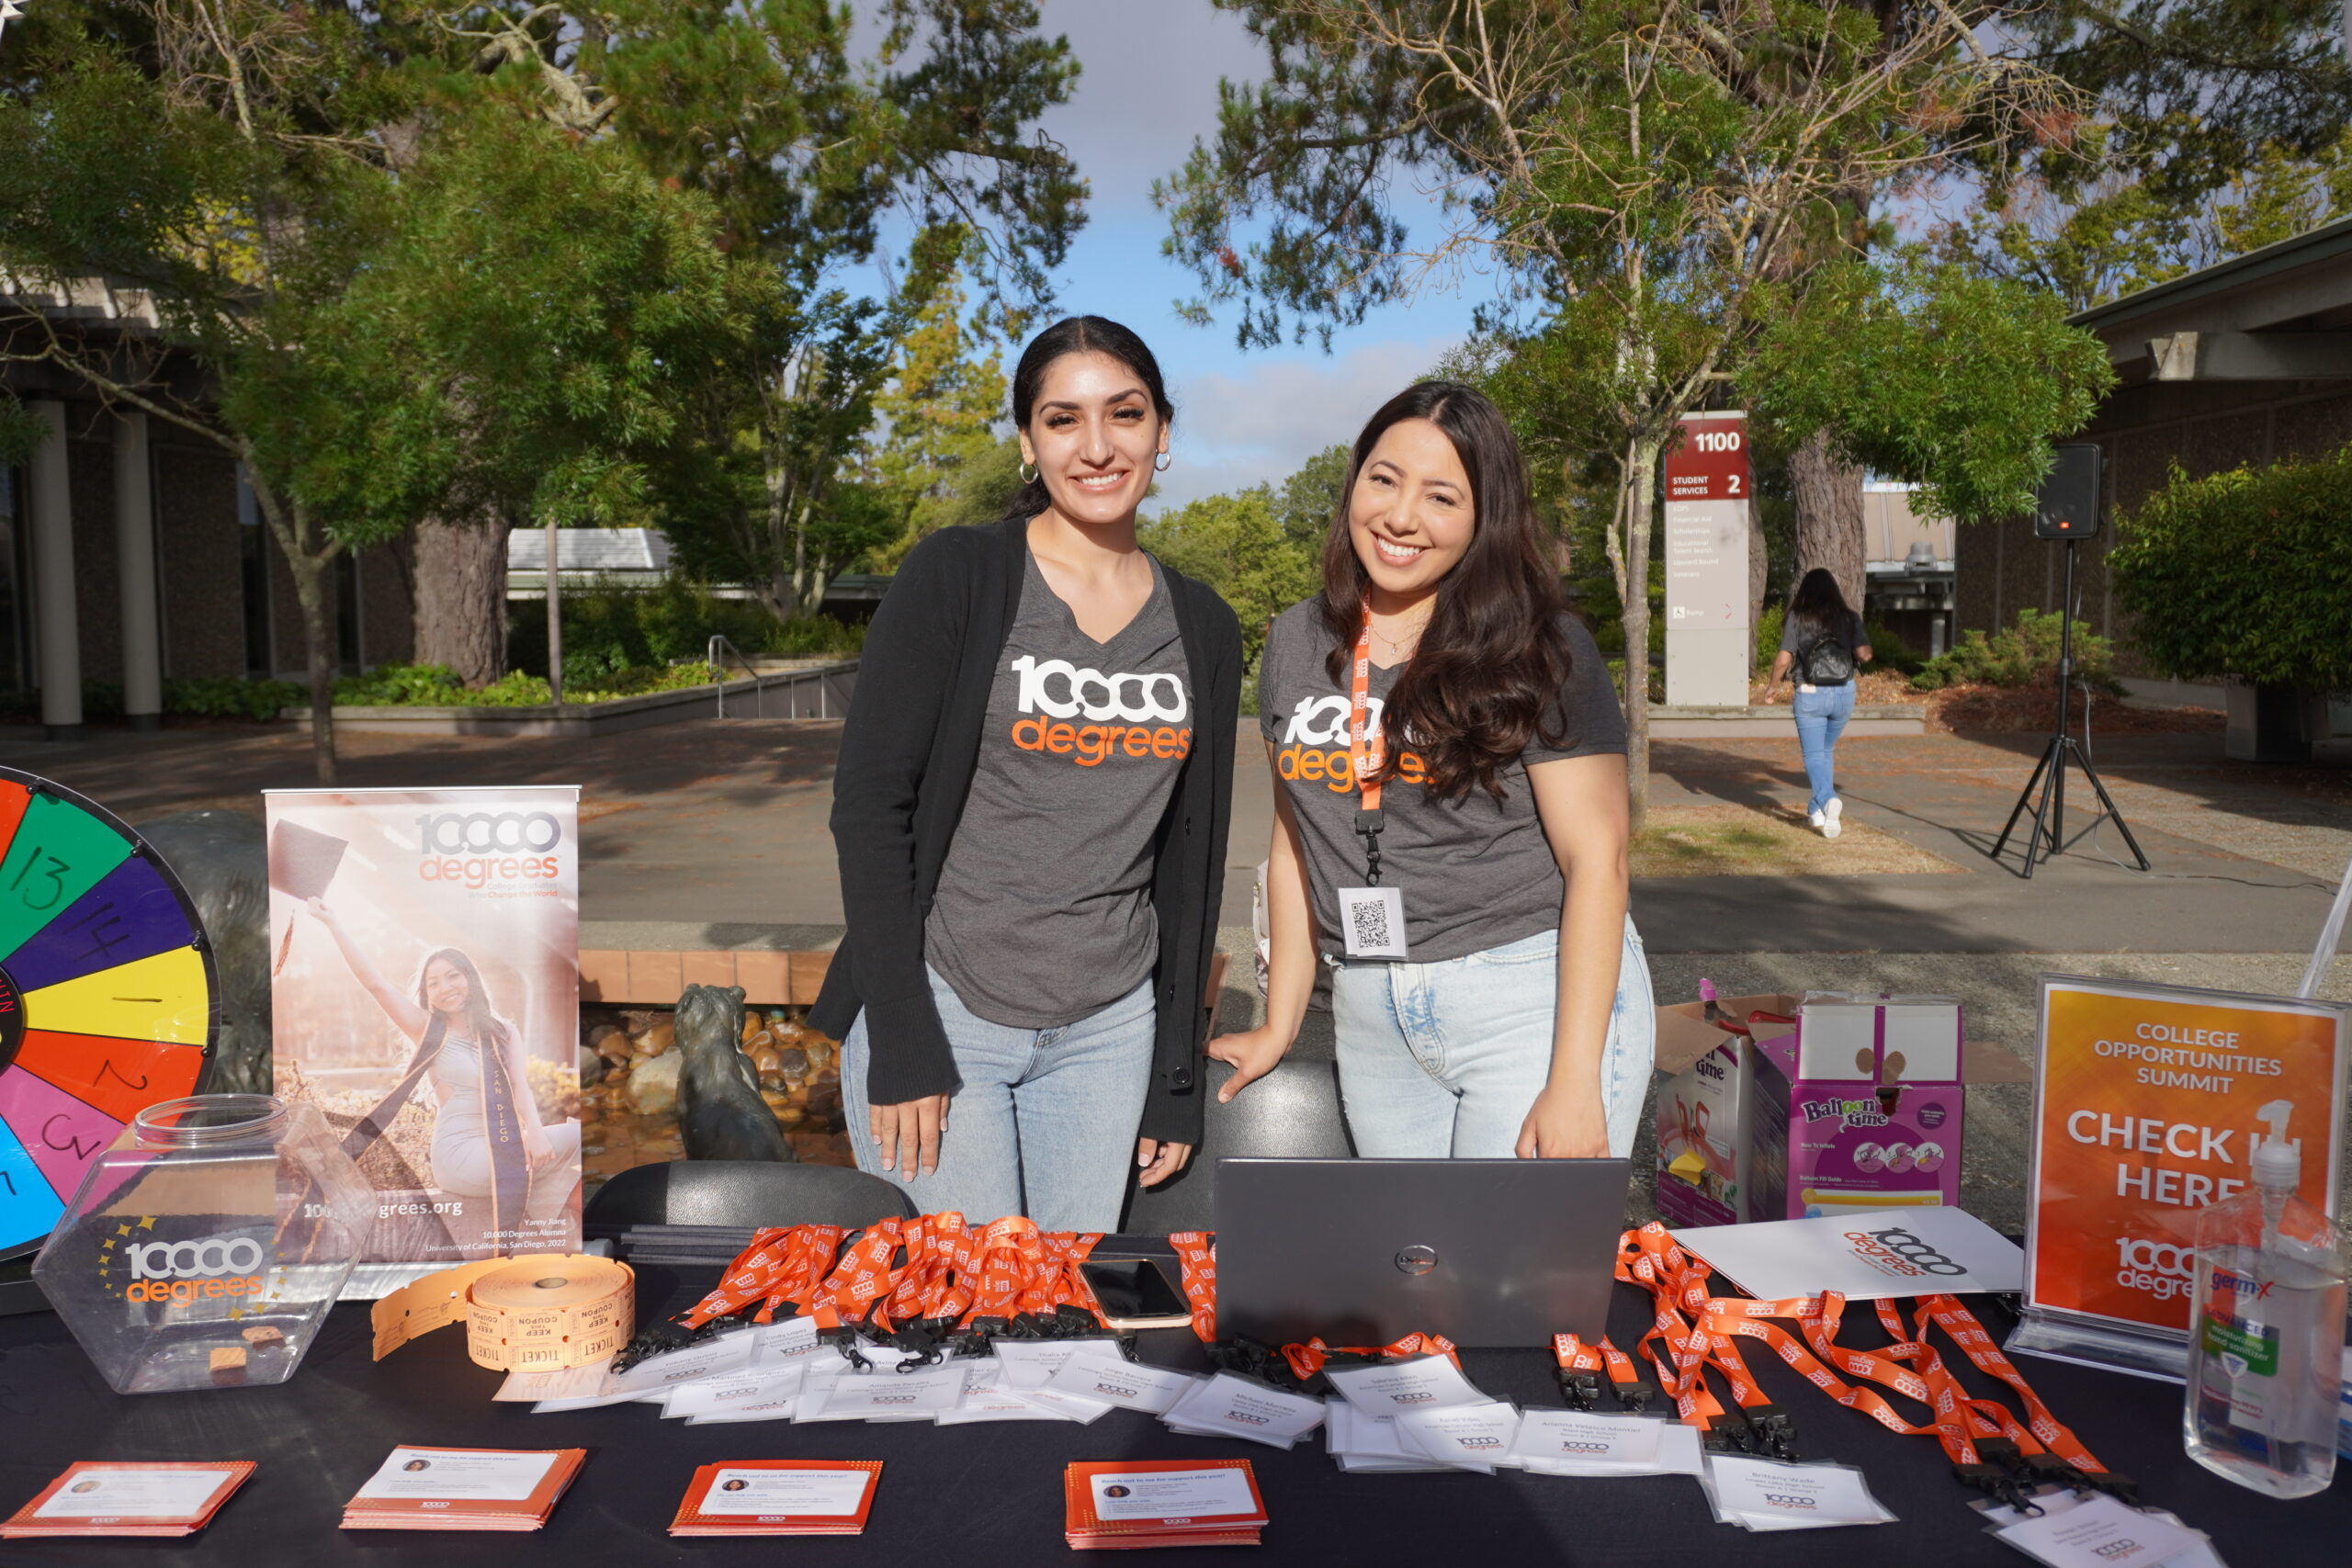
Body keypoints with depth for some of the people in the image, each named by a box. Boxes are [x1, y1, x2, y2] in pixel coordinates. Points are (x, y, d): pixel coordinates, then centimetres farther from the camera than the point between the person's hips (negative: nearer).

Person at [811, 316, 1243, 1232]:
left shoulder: (1202, 630, 6)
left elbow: (1192, 858, 11)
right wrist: (899, 1044, -14)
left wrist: (1176, 1082, 9)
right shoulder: (956, 576, -6)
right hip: (940, 1013, -4)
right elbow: (869, 801, -9)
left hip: (1108, 1031, 4)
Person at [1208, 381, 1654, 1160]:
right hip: (1372, 1020, 4)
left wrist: (1575, 1081, -16)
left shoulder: (1539, 652, -7)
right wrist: (1280, 1023, 14)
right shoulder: (1296, 644, 8)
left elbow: (1596, 858, -10)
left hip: (1536, 999, -4)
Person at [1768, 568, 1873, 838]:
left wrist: (1773, 686, 6)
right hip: (1844, 693, 3)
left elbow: (1783, 660, -10)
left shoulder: (1797, 618, -5)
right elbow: (1864, 654, -8)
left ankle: (1828, 800, -25)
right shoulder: (1849, 618, 2)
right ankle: (1817, 809, 27)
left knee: (1814, 756, 0)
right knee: (1827, 751, 21)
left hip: (1810, 694, -3)